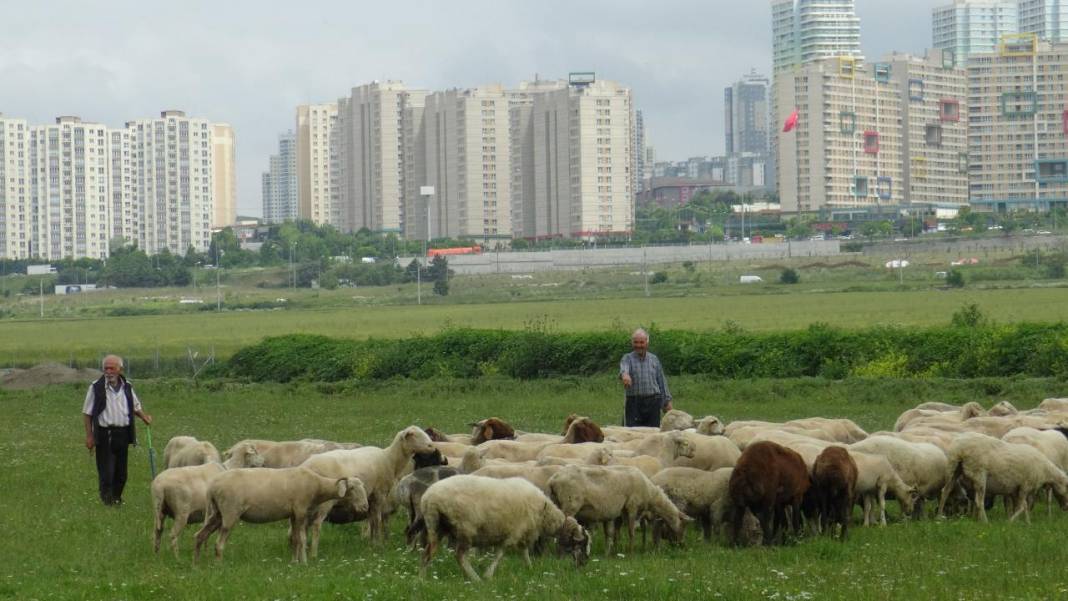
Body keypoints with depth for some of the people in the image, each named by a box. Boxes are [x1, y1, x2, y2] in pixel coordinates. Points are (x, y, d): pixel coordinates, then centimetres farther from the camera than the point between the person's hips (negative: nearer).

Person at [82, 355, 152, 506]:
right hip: (104, 435, -4)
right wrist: (89, 436, -6)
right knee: (106, 471, -8)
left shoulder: (127, 387, 9)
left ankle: (116, 497, 23)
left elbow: (136, 407, 24)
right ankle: (107, 497, 3)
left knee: (121, 471, 9)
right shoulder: (96, 388, -4)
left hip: (122, 434, 4)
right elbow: (87, 413, -2)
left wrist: (144, 417, 4)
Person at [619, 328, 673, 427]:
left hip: (653, 403, 2)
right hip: (634, 403, -2)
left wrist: (667, 401, 13)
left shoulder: (654, 359, 12)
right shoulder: (628, 358, 2)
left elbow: (662, 381, 15)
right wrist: (624, 374, -47)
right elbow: (623, 367, -22)